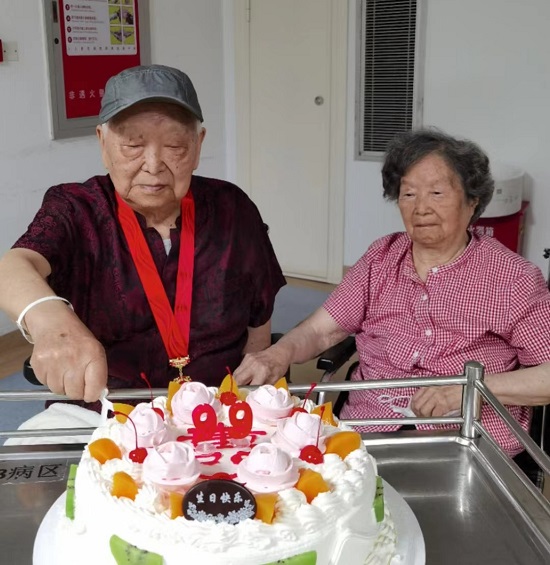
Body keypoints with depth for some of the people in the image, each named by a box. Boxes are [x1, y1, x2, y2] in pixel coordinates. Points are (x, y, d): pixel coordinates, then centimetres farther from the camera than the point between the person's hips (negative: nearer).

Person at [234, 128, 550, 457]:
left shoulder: (512, 277, -2)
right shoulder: (381, 258, 10)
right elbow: (320, 330, 7)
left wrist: (469, 388, -16)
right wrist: (279, 354, -15)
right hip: (366, 432, 3)